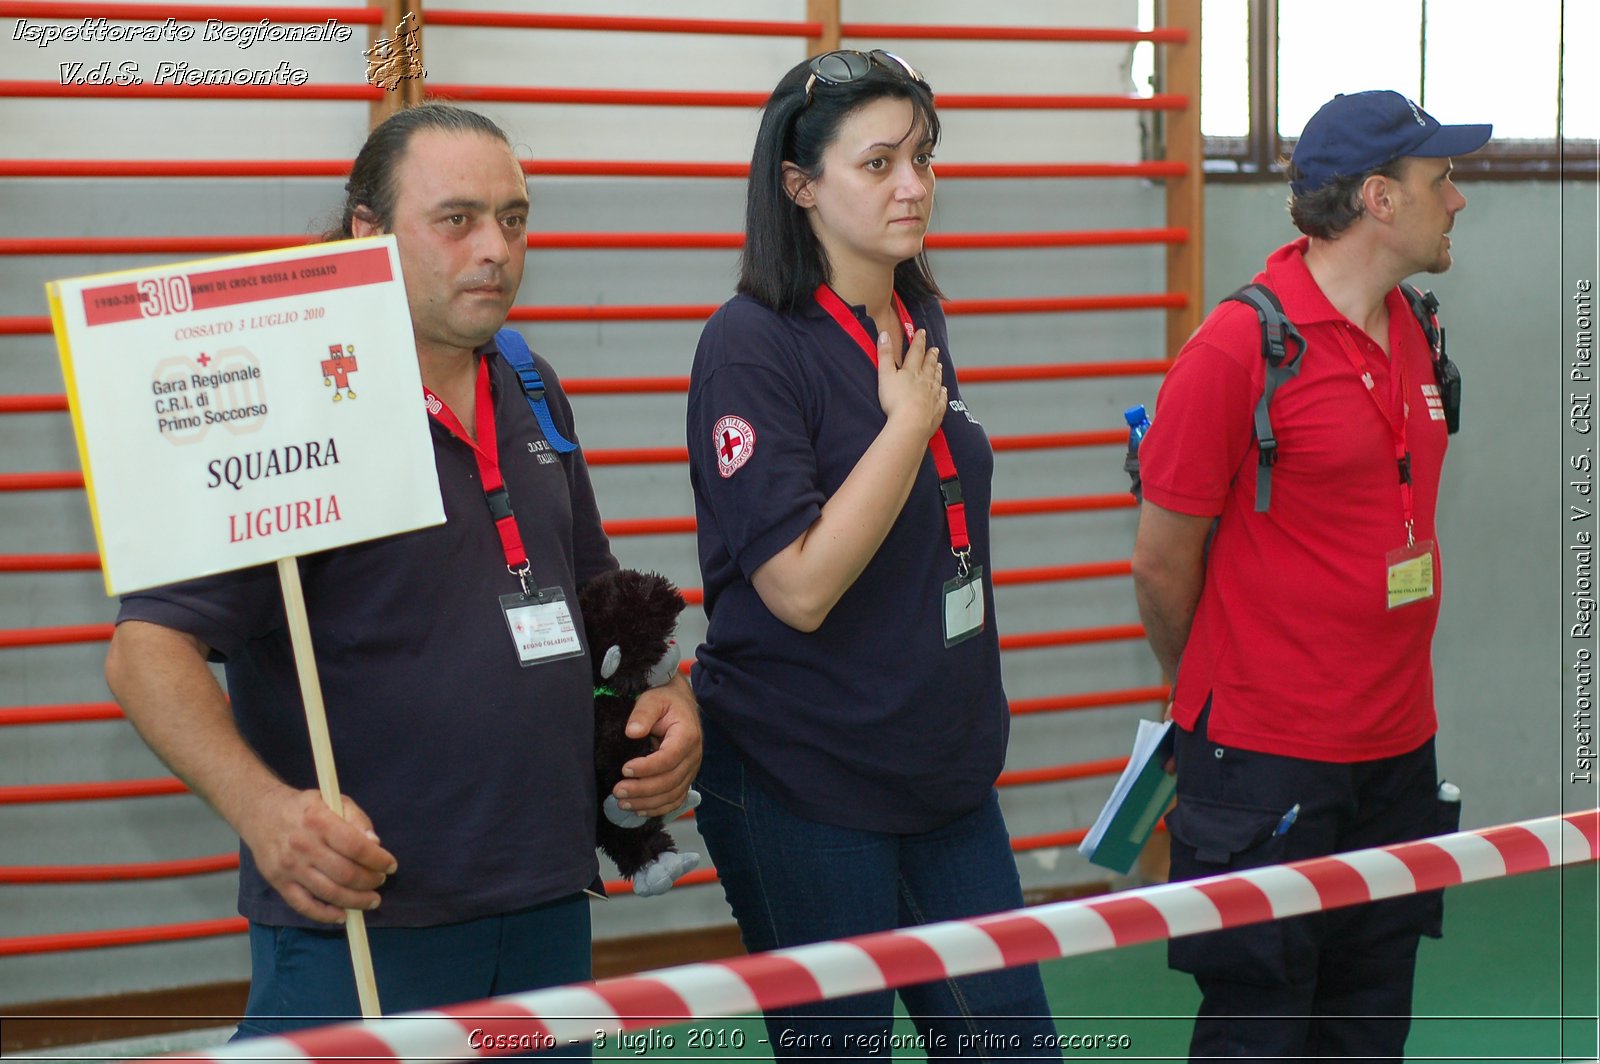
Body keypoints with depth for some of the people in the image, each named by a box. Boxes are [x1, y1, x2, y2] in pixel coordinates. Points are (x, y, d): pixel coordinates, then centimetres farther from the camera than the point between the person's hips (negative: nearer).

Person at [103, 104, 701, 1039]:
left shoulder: (535, 393, 11)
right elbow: (150, 651, -18)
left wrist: (665, 694, 5)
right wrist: (262, 808, -33)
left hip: (548, 905, 7)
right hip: (357, 917, -7)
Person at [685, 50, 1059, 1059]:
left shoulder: (918, 323, 8)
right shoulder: (753, 345, -15)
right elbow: (800, 586, -22)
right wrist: (910, 420, -16)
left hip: (947, 771, 7)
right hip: (807, 793, -7)